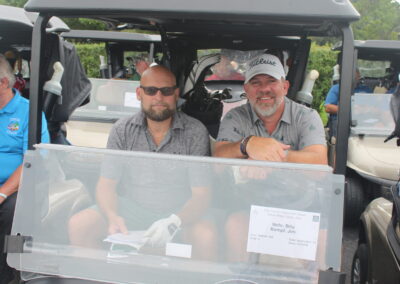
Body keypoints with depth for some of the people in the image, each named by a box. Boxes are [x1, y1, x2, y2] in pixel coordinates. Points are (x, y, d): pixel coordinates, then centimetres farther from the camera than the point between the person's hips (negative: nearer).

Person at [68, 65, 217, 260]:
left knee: (206, 235, -33)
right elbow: (106, 184, 0)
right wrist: (113, 217, -22)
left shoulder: (195, 132, -7)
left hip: (181, 213, -2)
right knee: (78, 225, -18)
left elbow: (201, 194, -11)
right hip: (131, 209, 3)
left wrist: (173, 222, -32)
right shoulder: (123, 130, 1)